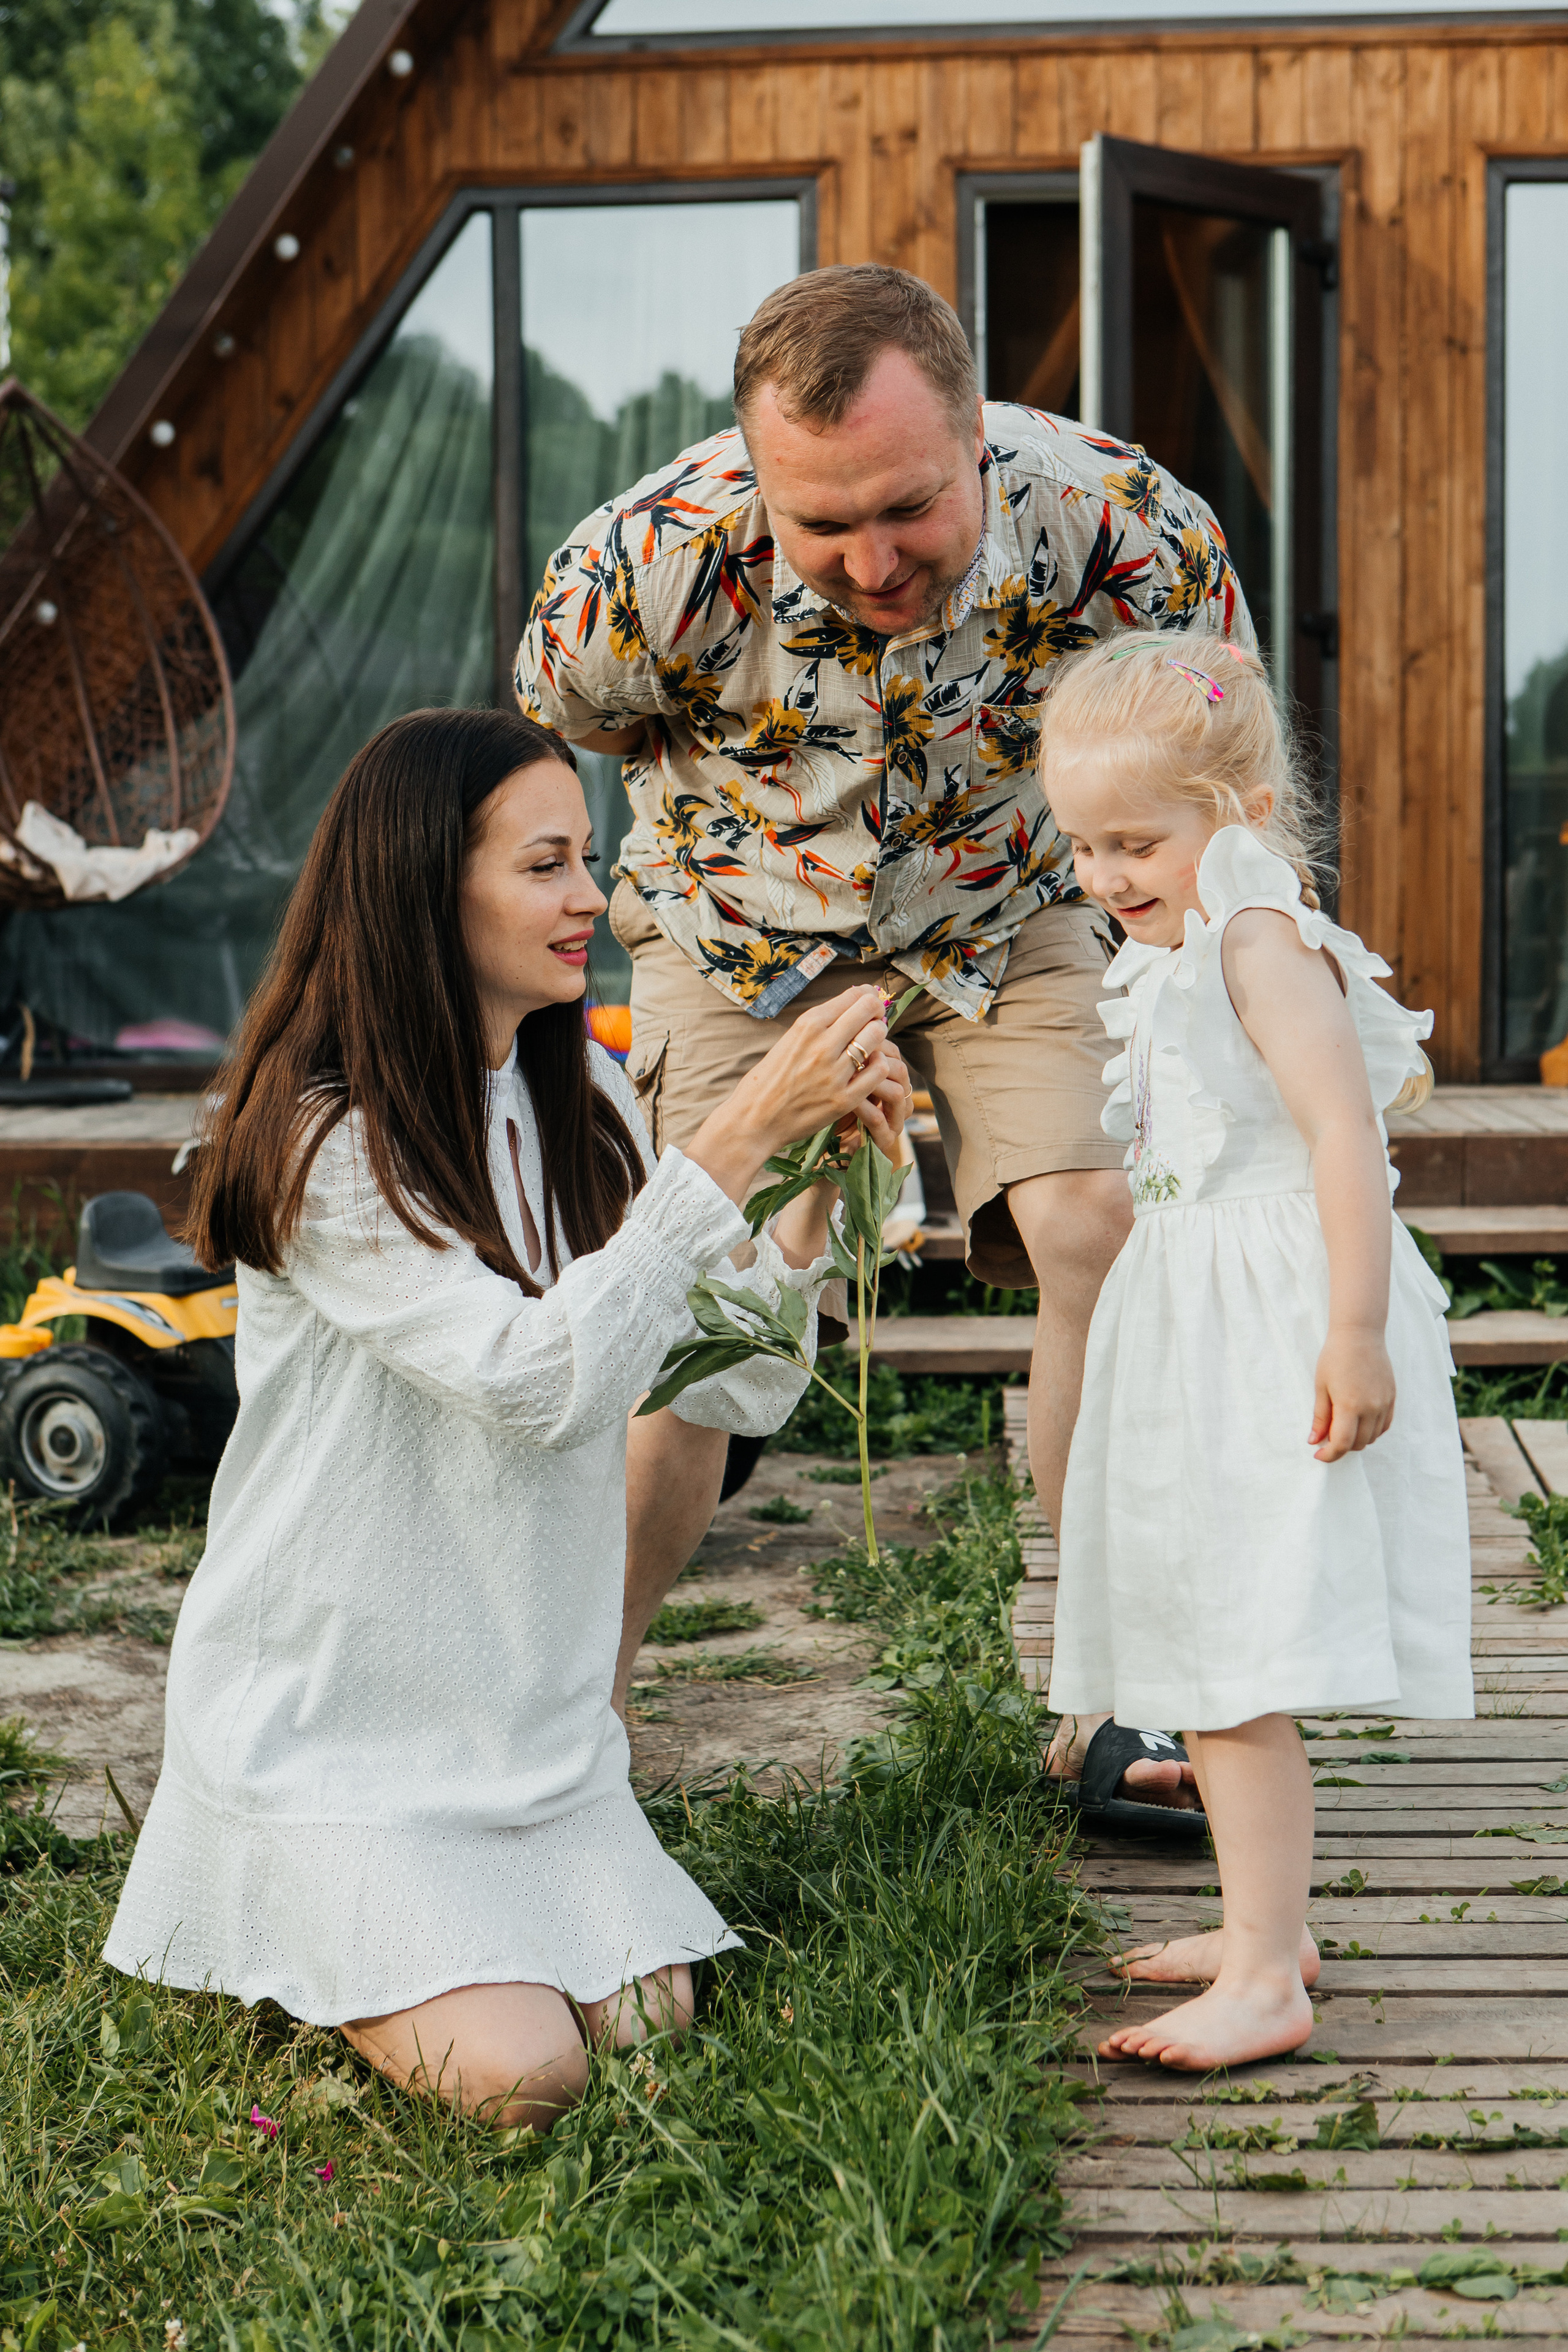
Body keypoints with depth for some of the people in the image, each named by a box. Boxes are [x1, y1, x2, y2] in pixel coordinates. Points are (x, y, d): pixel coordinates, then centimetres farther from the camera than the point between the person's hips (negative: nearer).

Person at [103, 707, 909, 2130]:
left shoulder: (584, 1105, 5)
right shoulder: (323, 1142, -18)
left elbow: (736, 1388, 2)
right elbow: (540, 1374, -29)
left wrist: (819, 1175, -13)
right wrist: (738, 1139, -29)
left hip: (533, 1713, 6)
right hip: (327, 1728, -6)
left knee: (648, 2012, -10)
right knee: (514, 2073, -18)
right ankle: (288, 1920, 11)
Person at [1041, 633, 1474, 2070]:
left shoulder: (1263, 940, -15)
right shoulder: (1176, 954, 16)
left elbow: (1346, 1129, -22)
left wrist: (1356, 1333, -27)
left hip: (1273, 1334, -11)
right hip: (1197, 1326, 11)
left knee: (1241, 1673, -12)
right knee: (1198, 1664, 15)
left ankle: (1265, 1982, -10)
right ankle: (1268, 1926, 27)